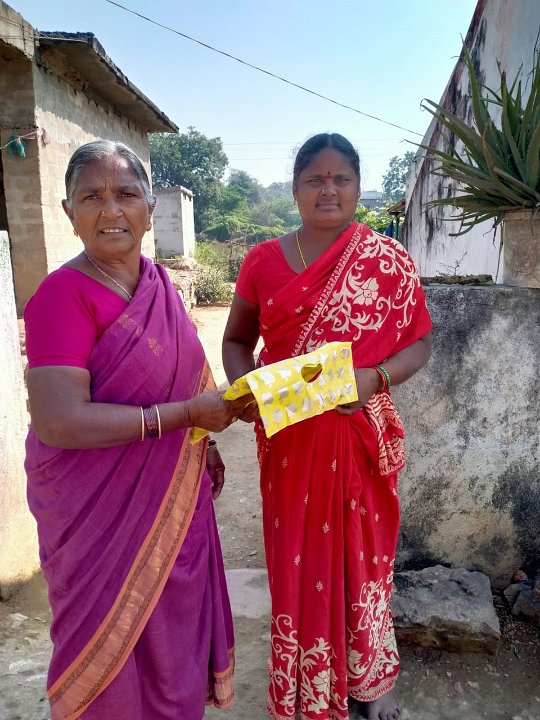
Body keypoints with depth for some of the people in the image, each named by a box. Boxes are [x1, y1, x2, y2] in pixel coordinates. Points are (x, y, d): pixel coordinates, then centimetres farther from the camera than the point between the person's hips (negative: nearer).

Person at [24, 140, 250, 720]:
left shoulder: (158, 282, 2)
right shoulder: (63, 294, -20)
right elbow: (58, 421, -26)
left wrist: (203, 444, 9)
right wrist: (186, 415, -24)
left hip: (171, 496, 7)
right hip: (101, 506, -6)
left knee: (175, 619, 25)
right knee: (117, 635, 16)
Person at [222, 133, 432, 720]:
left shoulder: (386, 259, -2)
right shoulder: (263, 261, 1)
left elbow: (418, 341, 1)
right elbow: (236, 340, 8)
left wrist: (375, 377, -18)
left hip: (361, 437, -1)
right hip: (289, 441, 1)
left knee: (363, 556, 14)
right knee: (296, 560, 12)